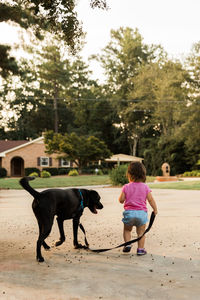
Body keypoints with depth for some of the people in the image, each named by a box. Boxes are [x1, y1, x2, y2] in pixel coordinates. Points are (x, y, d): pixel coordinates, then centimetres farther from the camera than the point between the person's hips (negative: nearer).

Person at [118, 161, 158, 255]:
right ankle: (140, 249, 8)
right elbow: (150, 199, 0)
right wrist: (155, 209, 11)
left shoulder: (126, 187, -1)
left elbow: (121, 200, -1)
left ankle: (127, 244, 7)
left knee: (127, 230, 20)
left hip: (129, 212, 0)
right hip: (142, 212, 0)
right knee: (141, 232, 10)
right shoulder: (145, 187, 1)